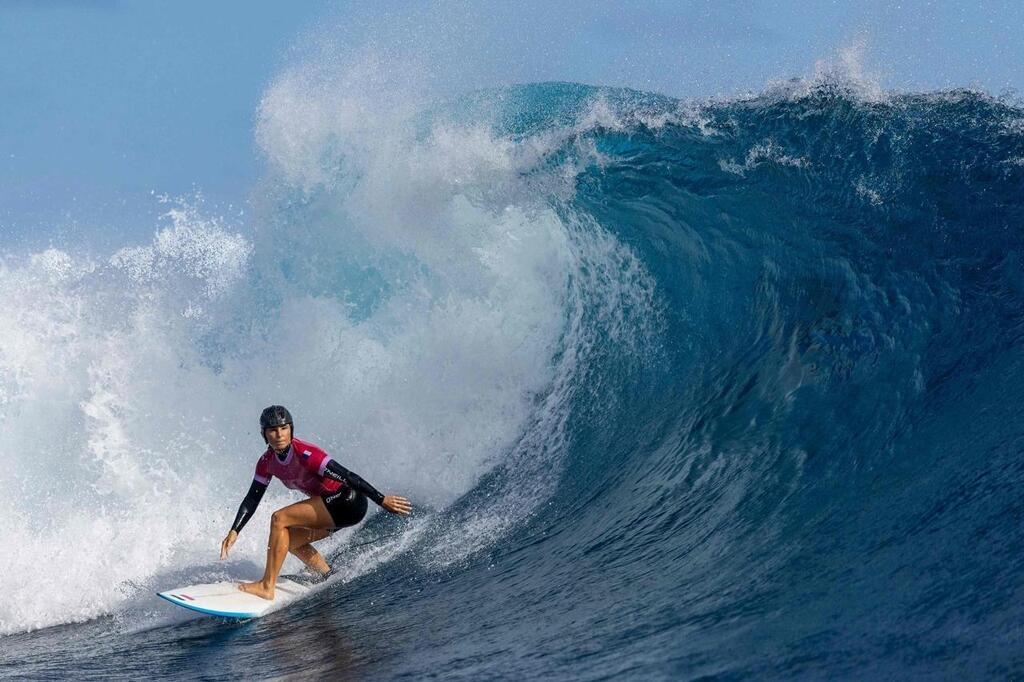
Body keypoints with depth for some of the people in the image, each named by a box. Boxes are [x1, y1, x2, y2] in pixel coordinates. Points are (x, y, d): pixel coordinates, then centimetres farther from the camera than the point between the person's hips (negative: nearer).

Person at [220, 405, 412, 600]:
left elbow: (346, 476, -24)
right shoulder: (267, 462, 1)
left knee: (279, 518, -16)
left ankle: (267, 586, -15)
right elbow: (252, 500, 7)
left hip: (348, 501, -9)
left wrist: (382, 500, -25)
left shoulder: (305, 454, -23)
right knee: (288, 540, 15)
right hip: (332, 508, 9)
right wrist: (234, 532, -4)